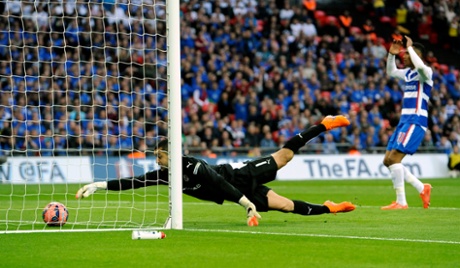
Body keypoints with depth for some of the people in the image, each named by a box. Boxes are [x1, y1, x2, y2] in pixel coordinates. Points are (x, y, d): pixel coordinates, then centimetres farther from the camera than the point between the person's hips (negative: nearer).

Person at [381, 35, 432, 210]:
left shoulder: (426, 72, -10)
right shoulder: (408, 73, 16)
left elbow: (420, 66, -34)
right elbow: (391, 72, 33)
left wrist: (410, 47, -21)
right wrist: (392, 54, 16)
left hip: (416, 122, -9)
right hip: (404, 121, 9)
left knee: (394, 158, -17)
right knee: (388, 161, 7)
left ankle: (401, 202, -12)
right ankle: (422, 189, 15)